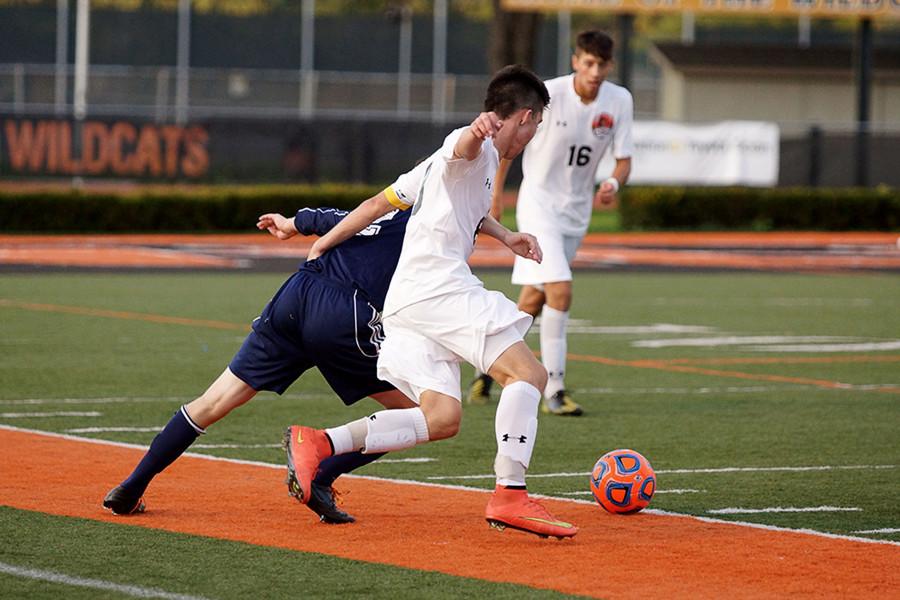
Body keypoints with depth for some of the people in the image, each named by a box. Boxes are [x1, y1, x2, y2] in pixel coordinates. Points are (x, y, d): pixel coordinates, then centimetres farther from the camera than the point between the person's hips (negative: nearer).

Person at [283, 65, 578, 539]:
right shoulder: (477, 150, -1)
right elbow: (463, 146, -30)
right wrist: (476, 132, -52)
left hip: (404, 302, 10)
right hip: (437, 286, -10)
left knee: (441, 418, 0)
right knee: (526, 372, -14)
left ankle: (317, 444, -9)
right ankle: (510, 497, -24)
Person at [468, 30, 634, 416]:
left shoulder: (619, 101, -6)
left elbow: (623, 160, -2)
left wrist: (613, 184, -24)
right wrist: (496, 191, 2)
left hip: (577, 211, 5)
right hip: (538, 203, -5)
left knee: (534, 300, 12)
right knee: (560, 291, -20)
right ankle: (554, 391, -14)